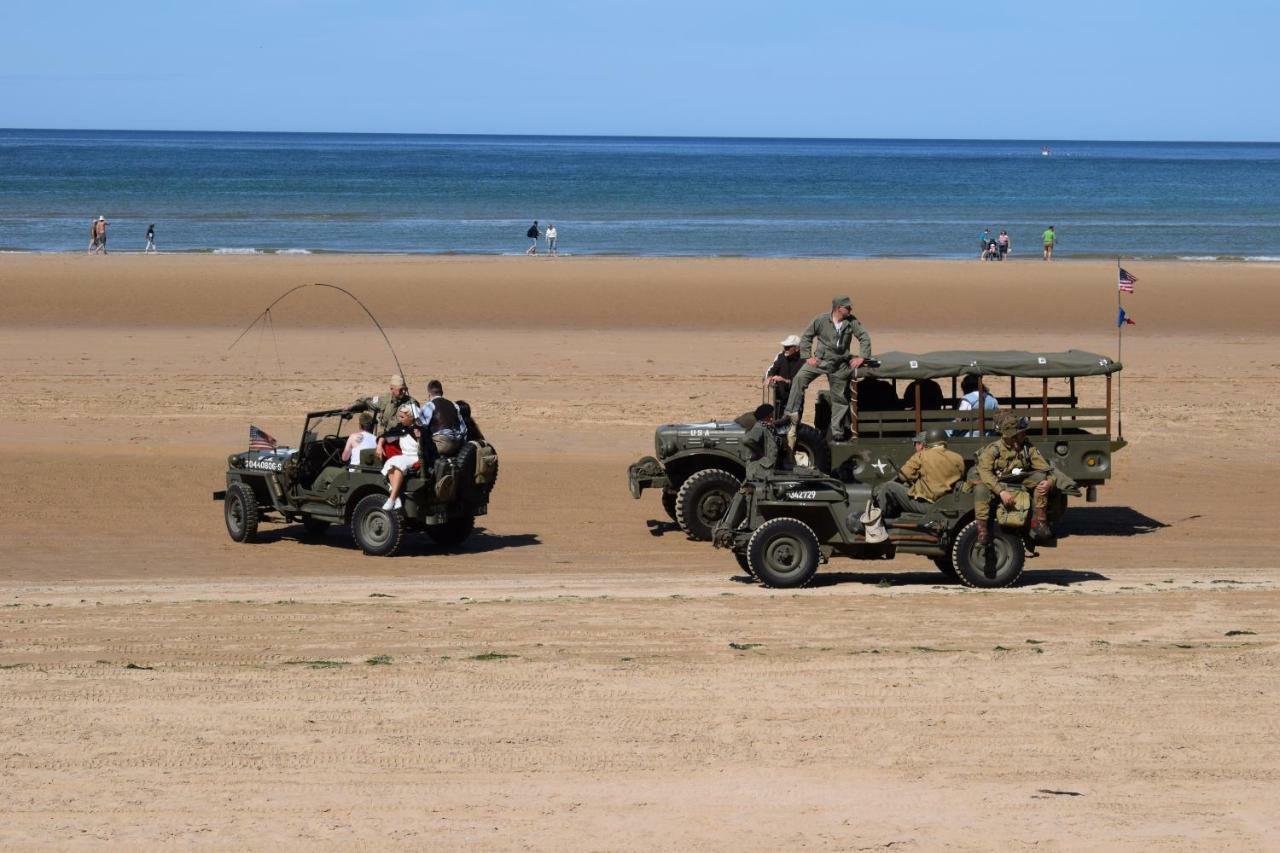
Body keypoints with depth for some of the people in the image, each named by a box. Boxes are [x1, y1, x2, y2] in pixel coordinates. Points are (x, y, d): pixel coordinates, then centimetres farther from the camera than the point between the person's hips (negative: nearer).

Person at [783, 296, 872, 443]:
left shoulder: (852, 322, -1)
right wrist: (807, 357, -5)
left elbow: (865, 337, 4)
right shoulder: (821, 320, -5)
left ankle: (837, 430, 20)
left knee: (840, 398, 7)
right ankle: (792, 413, -23)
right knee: (799, 378, -25)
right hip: (820, 360, -2)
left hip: (840, 365, 2)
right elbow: (806, 337, 3)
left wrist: (862, 357, -6)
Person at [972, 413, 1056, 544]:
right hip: (996, 485, -4)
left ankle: (1038, 522, -15)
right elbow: (984, 471, -27)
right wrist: (1001, 491, -40)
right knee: (980, 489, -36)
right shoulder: (993, 449, -12)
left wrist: (1049, 481, -27)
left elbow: (1045, 469, -2)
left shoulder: (1028, 449, 0)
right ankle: (983, 532, -34)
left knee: (1040, 477, -19)